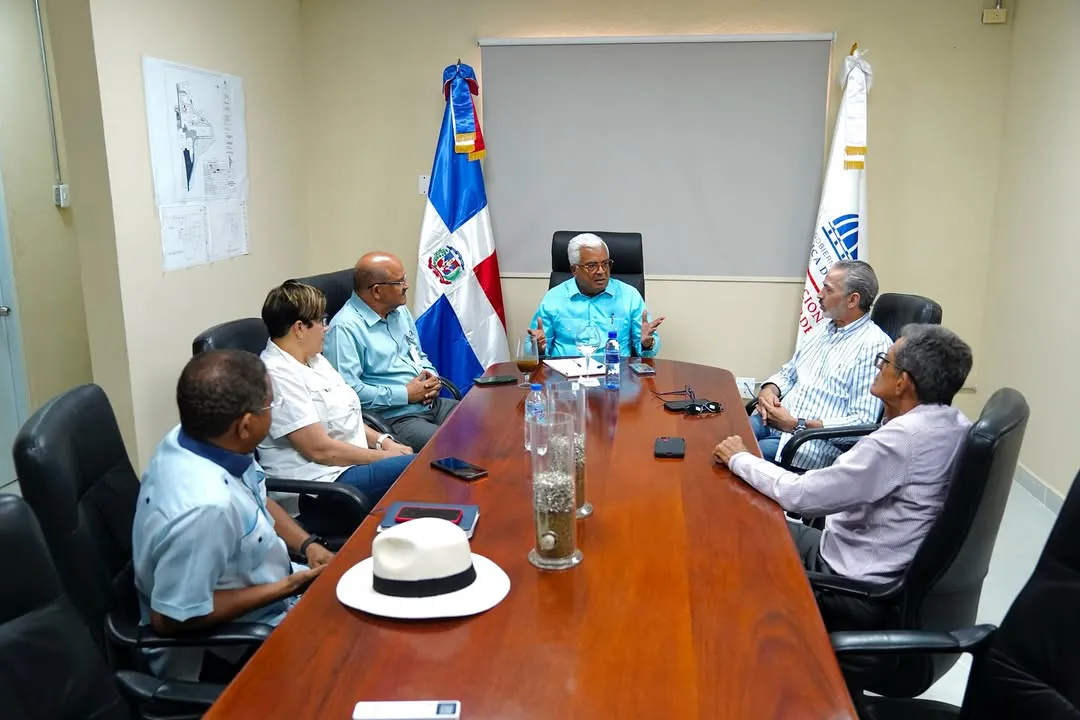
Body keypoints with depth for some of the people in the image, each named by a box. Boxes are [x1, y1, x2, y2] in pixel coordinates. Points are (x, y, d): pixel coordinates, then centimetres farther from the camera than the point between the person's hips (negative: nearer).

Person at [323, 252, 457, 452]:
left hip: (432, 404, 9)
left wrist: (432, 377, 3)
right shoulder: (345, 328, -13)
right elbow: (348, 389, -22)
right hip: (392, 418, -8)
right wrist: (405, 394, -15)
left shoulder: (400, 310, 15)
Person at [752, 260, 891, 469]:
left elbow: (863, 423, -16)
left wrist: (797, 425, -18)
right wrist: (769, 390, 0)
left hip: (816, 441, -7)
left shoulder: (874, 346, -11)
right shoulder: (822, 329, 14)